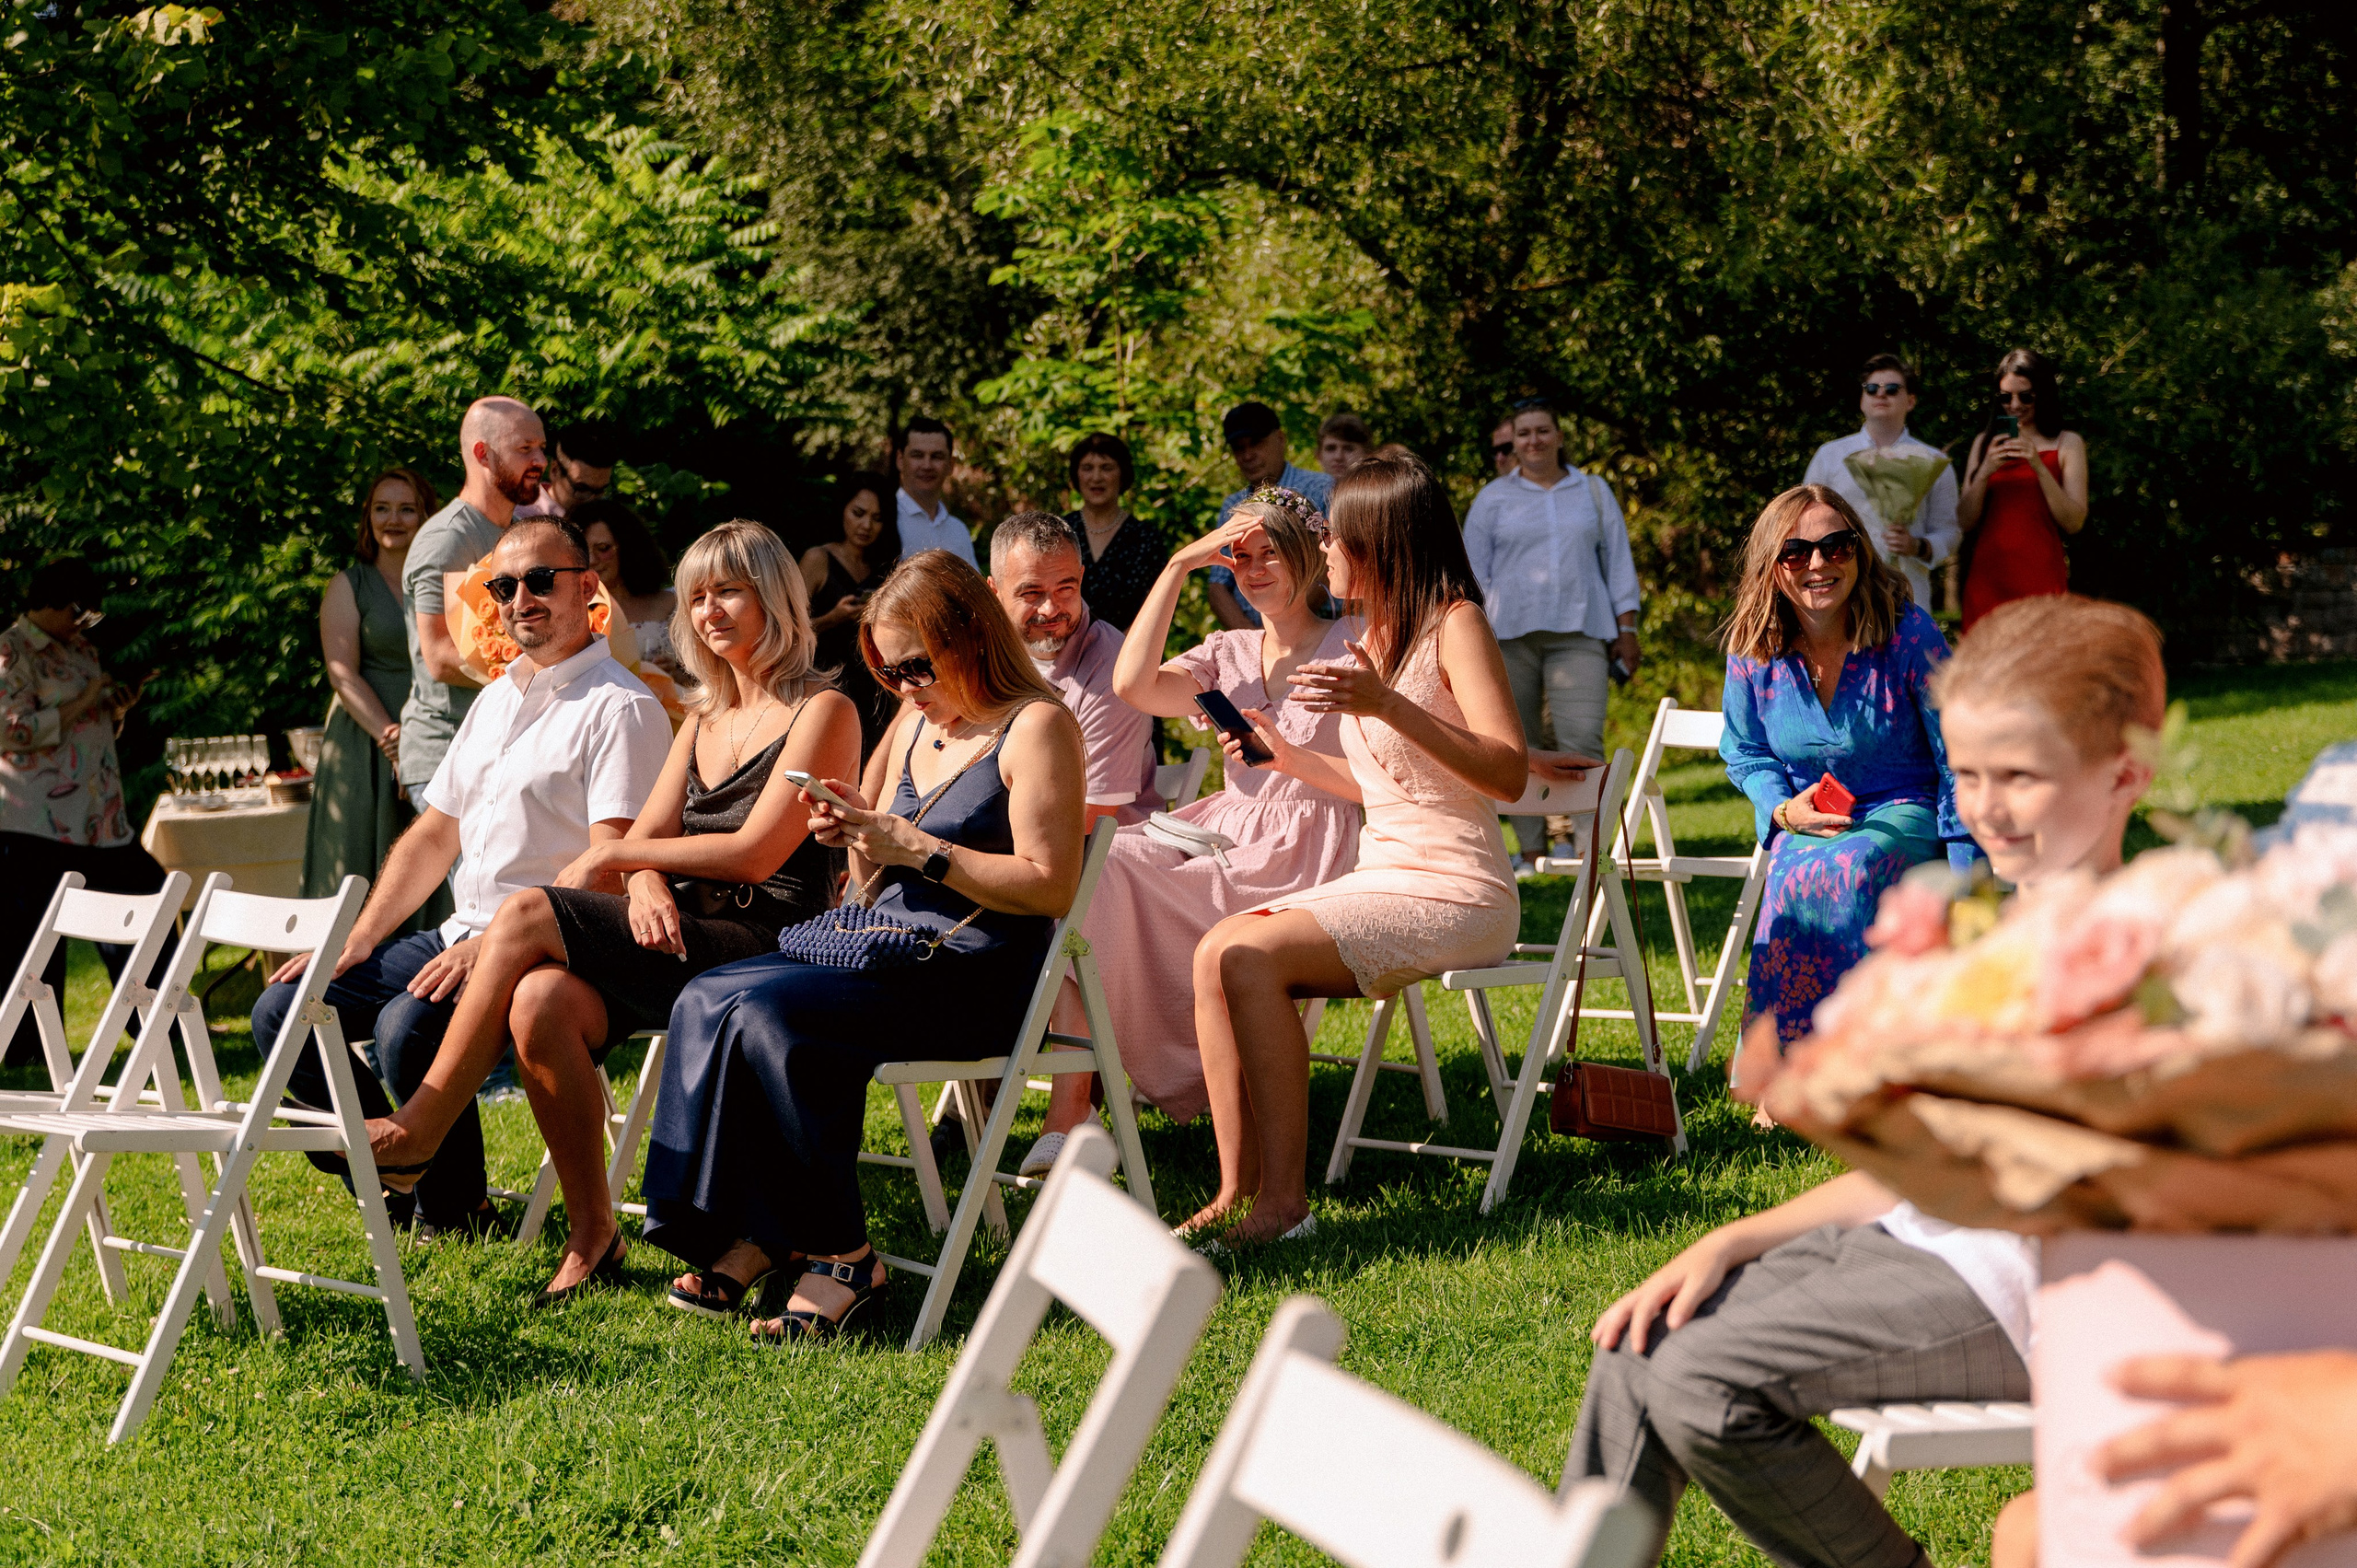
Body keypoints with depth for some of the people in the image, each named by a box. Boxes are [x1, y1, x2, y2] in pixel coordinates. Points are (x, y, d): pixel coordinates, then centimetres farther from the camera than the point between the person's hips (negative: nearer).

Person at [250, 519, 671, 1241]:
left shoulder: (621, 708, -10)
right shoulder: (496, 700, 18)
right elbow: (432, 837, 22)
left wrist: (495, 945, -27)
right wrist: (354, 945, 10)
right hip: (462, 938, 9)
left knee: (409, 1027, -33)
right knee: (282, 1009, 1)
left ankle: (457, 1212, -12)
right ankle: (398, 1163, 10)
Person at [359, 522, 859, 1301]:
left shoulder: (823, 713, 0)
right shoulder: (703, 723, 24)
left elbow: (754, 853, -10)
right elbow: (646, 839, 14)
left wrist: (616, 855, -5)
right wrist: (646, 887, -11)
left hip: (766, 948, -7)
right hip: (679, 942, 7)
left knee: (529, 914, -23)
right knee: (541, 1000, -26)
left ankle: (419, 1125, -14)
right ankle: (591, 1238, -17)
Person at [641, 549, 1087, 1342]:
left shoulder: (1036, 726, -4)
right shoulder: (914, 722, 20)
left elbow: (1050, 886, -15)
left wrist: (918, 848, -15)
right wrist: (856, 834, 1)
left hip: (977, 975, -8)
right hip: (888, 950, 8)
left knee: (769, 1011, -28)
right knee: (707, 999, -15)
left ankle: (836, 1253, -18)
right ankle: (745, 1235, -14)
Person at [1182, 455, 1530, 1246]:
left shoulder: (1454, 624, -8)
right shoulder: (1374, 638, 17)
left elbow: (1509, 774, -20)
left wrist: (1387, 706, -28)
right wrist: (1286, 757, 16)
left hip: (1452, 892, -8)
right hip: (1381, 876, 8)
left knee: (1252, 958, -25)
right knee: (1214, 953, -12)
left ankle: (1283, 1199, -21)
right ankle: (1236, 1192, -15)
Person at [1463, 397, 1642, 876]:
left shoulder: (1593, 492, 15)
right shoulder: (1493, 499, 12)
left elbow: (1618, 562, 16)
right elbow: (1473, 573, 10)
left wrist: (1626, 628, 8)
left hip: (1579, 634, 0)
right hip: (1510, 634, 0)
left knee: (1583, 737, -15)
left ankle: (1578, 838, -12)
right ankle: (1529, 850, 3)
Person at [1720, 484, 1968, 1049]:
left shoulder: (1908, 634, -12)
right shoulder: (1752, 653, -2)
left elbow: (1959, 758, -7)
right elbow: (1746, 754, 15)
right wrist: (1784, 809, -8)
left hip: (1905, 812, -2)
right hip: (1807, 821, 2)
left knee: (1845, 870, -37)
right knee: (1792, 879, -34)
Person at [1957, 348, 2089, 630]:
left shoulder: (2067, 444, 8)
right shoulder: (1985, 443, 14)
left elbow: (2074, 522, -3)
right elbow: (1965, 522, 7)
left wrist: (2038, 466, -11)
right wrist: (1985, 471, -8)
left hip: (2041, 577, -2)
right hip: (1987, 576, 2)